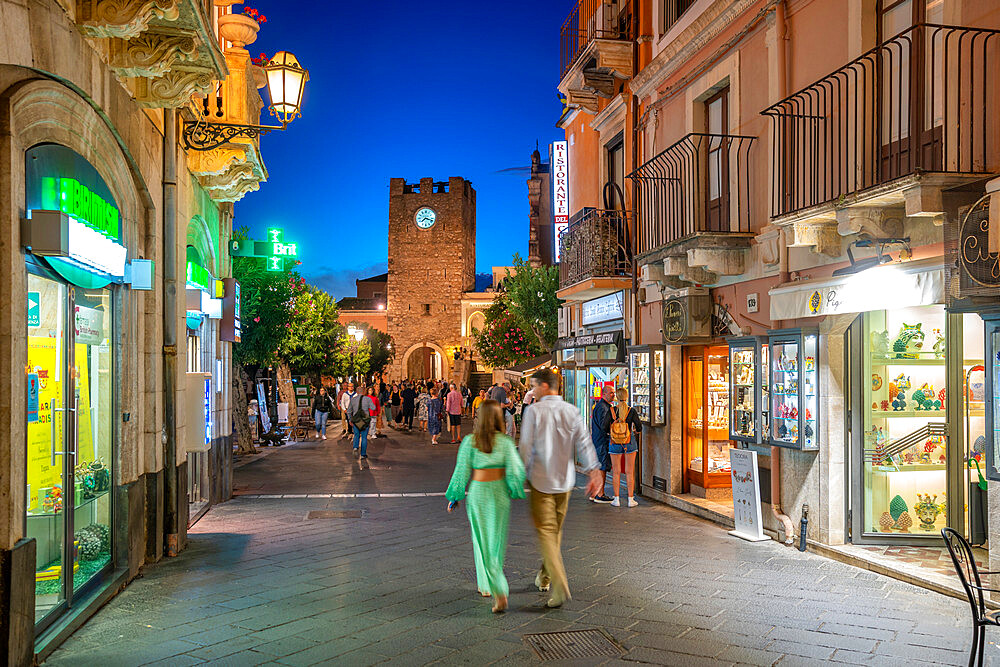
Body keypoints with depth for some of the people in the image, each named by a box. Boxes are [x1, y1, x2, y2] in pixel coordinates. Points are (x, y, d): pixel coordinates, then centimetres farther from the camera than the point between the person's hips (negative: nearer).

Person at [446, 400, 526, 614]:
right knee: (497, 540, 14)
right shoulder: (505, 442, -7)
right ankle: (486, 585, 22)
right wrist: (516, 491, 12)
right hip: (499, 492, 0)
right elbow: (515, 470, -6)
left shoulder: (470, 441, -6)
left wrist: (455, 497, 7)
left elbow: (462, 471, -3)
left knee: (483, 543, 8)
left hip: (477, 493, 0)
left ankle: (499, 592, 2)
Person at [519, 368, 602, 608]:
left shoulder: (534, 411, -11)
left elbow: (526, 447, -10)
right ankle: (545, 577, 33)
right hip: (565, 480, 5)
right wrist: (594, 473, 2)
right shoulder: (572, 411, 1)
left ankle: (560, 586, -15)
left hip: (541, 480, -5)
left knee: (546, 531, -3)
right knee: (556, 529, 19)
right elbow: (584, 444, -1)